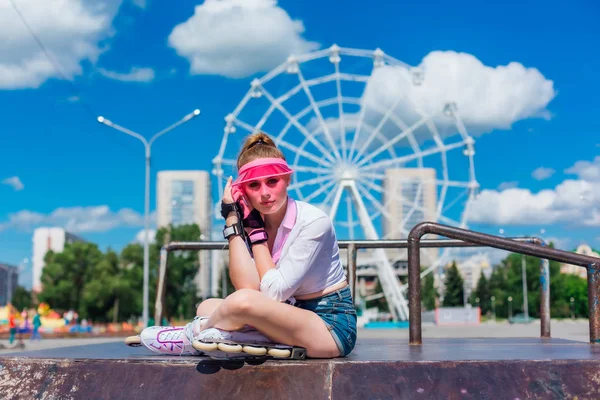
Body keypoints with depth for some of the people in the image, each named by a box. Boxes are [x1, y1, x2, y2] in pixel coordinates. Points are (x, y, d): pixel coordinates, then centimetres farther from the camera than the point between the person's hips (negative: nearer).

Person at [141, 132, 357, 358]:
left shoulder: (314, 222, -17)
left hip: (332, 325, -6)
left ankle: (195, 336, 0)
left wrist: (256, 231, -14)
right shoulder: (255, 220, 0)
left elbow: (273, 292, -20)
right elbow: (248, 287, -16)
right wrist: (233, 222, -15)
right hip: (293, 318, 6)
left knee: (243, 302, -26)